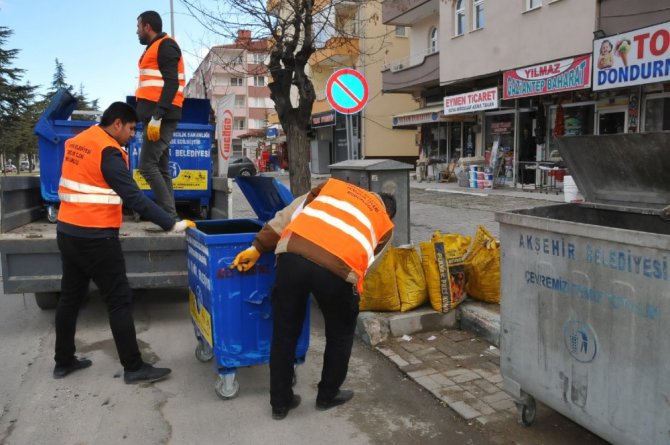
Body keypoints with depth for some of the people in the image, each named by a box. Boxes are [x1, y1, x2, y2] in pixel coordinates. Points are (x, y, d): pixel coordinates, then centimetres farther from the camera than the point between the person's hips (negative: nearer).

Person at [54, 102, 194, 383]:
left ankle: (63, 362, 29)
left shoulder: (76, 142, 10)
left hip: (67, 231, 9)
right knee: (119, 301, -1)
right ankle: (134, 368, 6)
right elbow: (134, 198, -22)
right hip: (96, 238, -9)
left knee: (70, 296, 17)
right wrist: (171, 224, -21)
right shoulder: (108, 151, -16)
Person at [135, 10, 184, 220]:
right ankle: (169, 215, 6)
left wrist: (156, 117, -23)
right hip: (157, 116, 10)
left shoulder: (165, 46, -5)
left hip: (162, 116, -10)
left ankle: (169, 216, -13)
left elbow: (171, 84, -16)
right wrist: (153, 116, 15)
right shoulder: (154, 48, 24)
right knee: (161, 169, 6)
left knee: (147, 165, -14)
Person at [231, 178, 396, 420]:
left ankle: (280, 402, 33)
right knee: (340, 334, 26)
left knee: (284, 333, 20)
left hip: (293, 255, 2)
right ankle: (328, 395, 40)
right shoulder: (385, 225, 29)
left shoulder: (334, 186, 33)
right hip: (338, 267, -2)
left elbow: (287, 216, 23)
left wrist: (257, 248, 23)